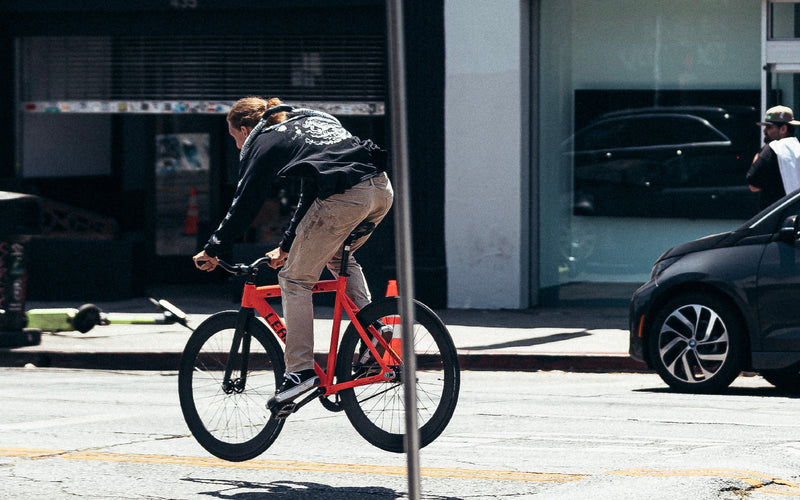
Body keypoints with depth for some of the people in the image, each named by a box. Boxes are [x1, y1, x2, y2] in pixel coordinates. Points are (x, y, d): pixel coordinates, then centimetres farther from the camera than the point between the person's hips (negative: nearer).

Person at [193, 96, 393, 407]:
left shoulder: (263, 142, 12)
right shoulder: (311, 118, 35)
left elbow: (245, 202, 9)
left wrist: (214, 250, 18)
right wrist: (288, 246, 43)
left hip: (344, 198, -8)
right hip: (382, 190, 8)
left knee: (295, 280, 5)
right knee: (338, 256, 34)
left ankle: (300, 370, -1)